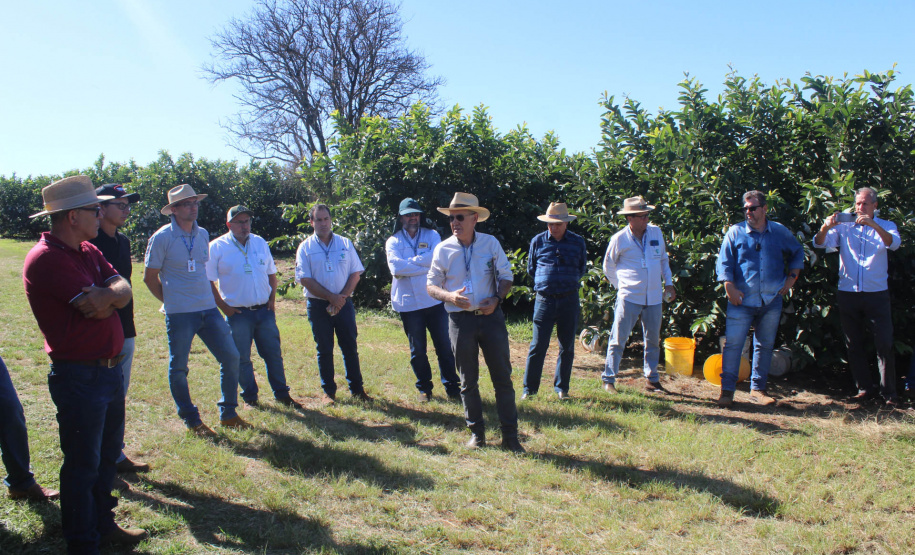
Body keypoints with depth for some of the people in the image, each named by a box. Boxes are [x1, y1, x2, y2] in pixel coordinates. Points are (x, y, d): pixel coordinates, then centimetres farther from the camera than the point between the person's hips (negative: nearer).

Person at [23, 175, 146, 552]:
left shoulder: (88, 251, 11)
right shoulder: (47, 258, -18)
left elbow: (124, 291, 2)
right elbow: (97, 304, -24)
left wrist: (102, 295, -18)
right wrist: (110, 292, -3)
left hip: (110, 368, 9)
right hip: (79, 376, -9)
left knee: (108, 455, 21)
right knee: (83, 465, 4)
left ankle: (103, 523, 37)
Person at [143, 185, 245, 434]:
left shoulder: (203, 234, 8)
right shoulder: (162, 238, -8)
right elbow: (149, 277, -2)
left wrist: (208, 298, 15)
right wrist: (170, 301, 2)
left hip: (209, 309, 5)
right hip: (179, 314, -5)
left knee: (230, 357, 3)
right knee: (178, 368, 4)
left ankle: (228, 413, 17)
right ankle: (191, 420, 20)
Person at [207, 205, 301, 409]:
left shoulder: (260, 243, 10)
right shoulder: (217, 247, -4)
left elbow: (271, 273, 18)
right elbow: (208, 281, -5)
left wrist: (272, 298, 6)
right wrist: (223, 306, -9)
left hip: (264, 310, 4)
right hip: (238, 313, -3)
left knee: (274, 354, 7)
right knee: (242, 358, 5)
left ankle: (282, 394, 19)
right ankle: (250, 397, 19)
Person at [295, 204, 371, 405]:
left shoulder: (345, 243, 6)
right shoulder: (305, 247, 1)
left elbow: (355, 273, 3)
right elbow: (305, 279, -7)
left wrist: (342, 297, -11)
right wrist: (331, 297, -14)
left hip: (344, 303, 1)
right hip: (318, 305, -1)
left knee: (350, 347, 4)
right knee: (324, 350, 5)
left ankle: (357, 389, 13)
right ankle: (328, 392, 14)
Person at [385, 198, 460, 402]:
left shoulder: (432, 235, 6)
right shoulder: (393, 241, 4)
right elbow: (395, 267, -15)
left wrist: (409, 262, -12)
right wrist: (427, 267, -14)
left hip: (435, 300, 0)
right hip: (408, 303, 0)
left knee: (445, 347, 5)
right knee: (417, 350, 10)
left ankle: (452, 387, 16)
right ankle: (424, 388, 25)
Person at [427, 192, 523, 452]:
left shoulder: (491, 243, 0)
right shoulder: (443, 249, -1)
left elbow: (506, 277, 6)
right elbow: (431, 285, 4)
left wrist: (497, 299, -13)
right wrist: (449, 296, -17)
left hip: (491, 316, 0)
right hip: (460, 320, 0)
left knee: (503, 377, 3)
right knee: (468, 381, 10)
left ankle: (510, 436, 14)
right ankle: (477, 433, 26)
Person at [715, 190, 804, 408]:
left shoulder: (780, 232, 8)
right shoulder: (736, 232, 2)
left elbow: (797, 253, 23)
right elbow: (724, 262, 1)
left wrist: (791, 277, 12)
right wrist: (730, 287, -11)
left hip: (772, 300, 3)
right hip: (742, 300, -3)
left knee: (765, 345, 10)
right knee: (733, 344, -8)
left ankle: (757, 388, 21)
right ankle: (727, 390, 0)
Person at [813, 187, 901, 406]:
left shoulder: (885, 226, 6)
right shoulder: (843, 227, 7)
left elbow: (894, 243, -15)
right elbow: (820, 243, -6)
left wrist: (873, 225, -32)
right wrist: (825, 228, -28)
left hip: (877, 294, -2)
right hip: (848, 294, 2)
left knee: (885, 344, -3)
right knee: (854, 345, 8)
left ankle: (889, 392, 7)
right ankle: (865, 389, 19)